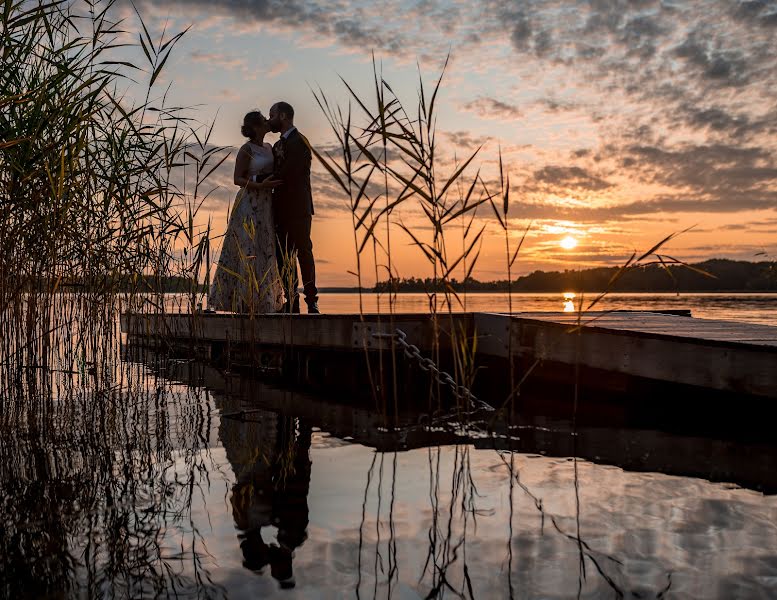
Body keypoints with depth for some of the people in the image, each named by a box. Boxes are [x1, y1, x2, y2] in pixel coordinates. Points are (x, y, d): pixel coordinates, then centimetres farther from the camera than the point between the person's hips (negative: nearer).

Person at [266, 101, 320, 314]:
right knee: (284, 256, 4)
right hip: (281, 209, 8)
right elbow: (276, 175, 17)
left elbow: (287, 173, -16)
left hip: (298, 208, -8)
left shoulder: (299, 141, -6)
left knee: (303, 252, -6)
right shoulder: (278, 146, 21)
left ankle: (311, 301, -3)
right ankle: (292, 302, 5)